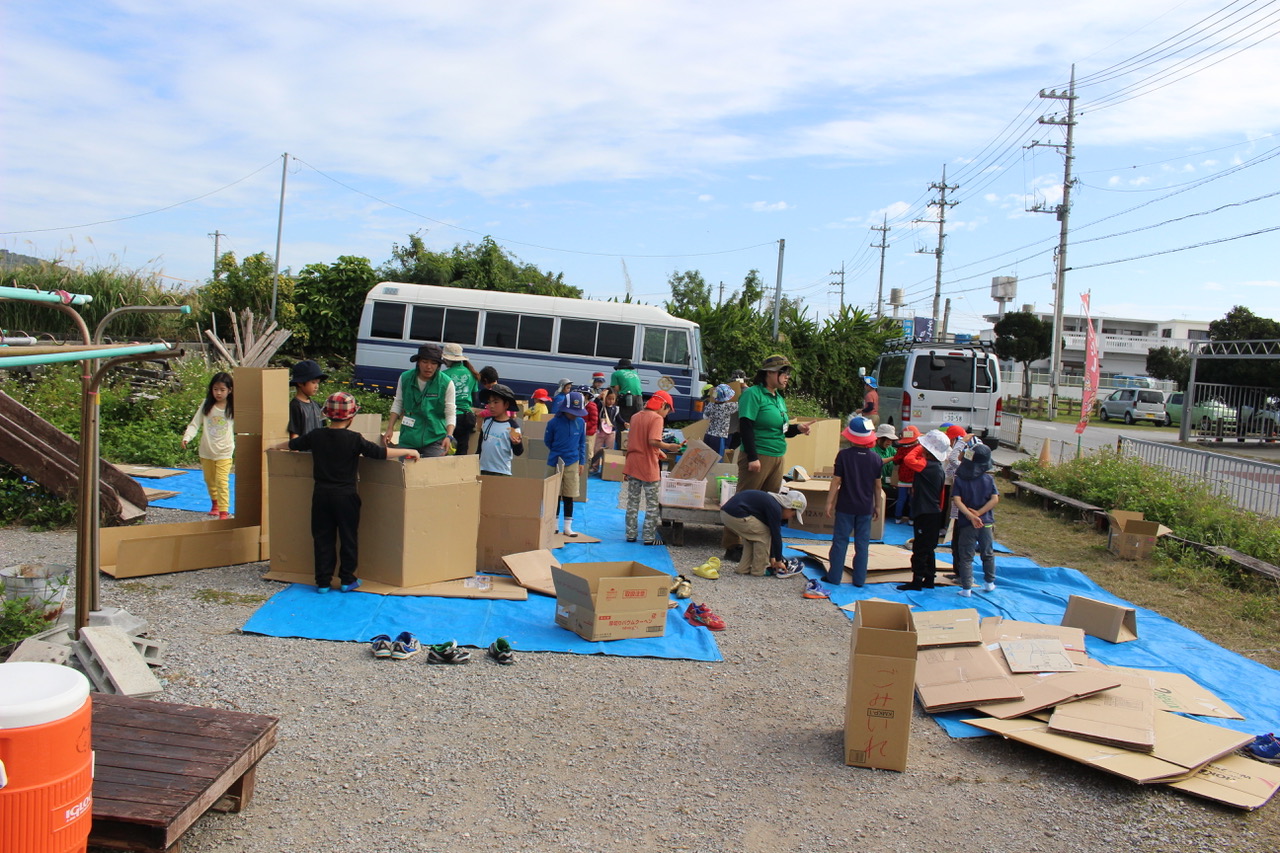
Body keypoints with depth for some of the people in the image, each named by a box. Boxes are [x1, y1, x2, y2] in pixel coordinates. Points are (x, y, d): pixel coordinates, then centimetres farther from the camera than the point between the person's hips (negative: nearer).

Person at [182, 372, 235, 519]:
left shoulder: (233, 408, -4)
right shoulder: (206, 405, 0)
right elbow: (195, 423, -2)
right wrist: (187, 436, -18)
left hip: (224, 452, -3)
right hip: (206, 451, 3)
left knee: (222, 482, -13)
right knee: (209, 480, 19)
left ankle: (224, 511, -12)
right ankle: (215, 503, 42)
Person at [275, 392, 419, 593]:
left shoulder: (316, 436, 2)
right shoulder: (354, 439, -12)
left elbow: (293, 444, 19)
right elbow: (380, 453, -15)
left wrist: (277, 447, 40)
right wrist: (408, 451, -6)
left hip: (321, 494, 3)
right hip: (345, 495, -3)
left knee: (322, 538, 10)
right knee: (348, 537, 9)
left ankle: (323, 582, 13)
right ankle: (347, 580, 14)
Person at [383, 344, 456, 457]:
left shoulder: (446, 384, -9)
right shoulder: (405, 378, -1)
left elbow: (451, 414, -7)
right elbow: (397, 405, 10)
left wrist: (449, 436, -21)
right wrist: (390, 429, 3)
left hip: (435, 440, -2)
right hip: (408, 438, 3)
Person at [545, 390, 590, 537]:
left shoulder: (580, 423, -2)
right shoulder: (554, 422, -10)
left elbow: (582, 443, 8)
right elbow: (547, 441, 4)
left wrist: (582, 462, 6)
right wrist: (557, 453, 5)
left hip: (573, 464, 2)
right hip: (555, 463, -2)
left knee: (569, 496, 6)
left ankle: (568, 527, 13)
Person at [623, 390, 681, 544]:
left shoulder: (635, 416, 12)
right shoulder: (657, 418, -12)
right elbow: (653, 441, -25)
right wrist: (669, 447, -15)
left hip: (632, 466, 7)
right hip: (648, 468, -7)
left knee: (632, 502, 12)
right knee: (652, 504, 3)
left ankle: (631, 535, 15)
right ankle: (649, 538, 4)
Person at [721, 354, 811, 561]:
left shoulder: (779, 397, 16)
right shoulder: (753, 394, -9)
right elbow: (746, 426, -16)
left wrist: (797, 429, 5)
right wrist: (752, 457, -21)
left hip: (777, 458, 8)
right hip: (758, 457, -8)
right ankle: (732, 547, 6)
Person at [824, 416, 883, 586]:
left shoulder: (844, 455, -9)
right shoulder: (875, 458, -1)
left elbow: (836, 481, -9)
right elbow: (877, 484, 5)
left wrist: (829, 503, -3)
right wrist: (877, 505, 16)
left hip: (845, 506, -2)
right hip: (866, 508, 2)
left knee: (840, 541, 5)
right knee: (862, 543, 8)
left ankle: (834, 577, 8)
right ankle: (859, 579, 13)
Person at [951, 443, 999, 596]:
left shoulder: (959, 479, -8)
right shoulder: (989, 479, -4)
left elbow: (956, 500, -16)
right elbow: (995, 499, -11)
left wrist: (971, 516, -18)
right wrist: (979, 513, -13)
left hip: (966, 524, -2)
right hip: (986, 523, 2)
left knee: (966, 557, 5)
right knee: (988, 554, 20)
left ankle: (966, 588, 3)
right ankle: (989, 583, 30)